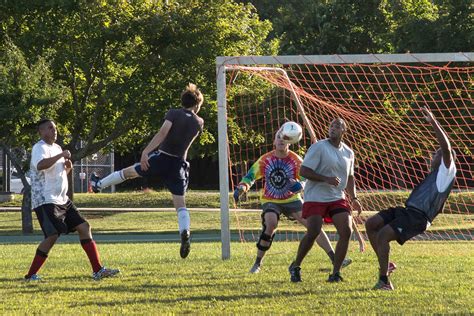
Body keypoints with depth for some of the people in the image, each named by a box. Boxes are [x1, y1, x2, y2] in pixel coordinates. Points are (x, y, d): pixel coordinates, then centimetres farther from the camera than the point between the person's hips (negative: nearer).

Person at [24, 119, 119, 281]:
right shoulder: (39, 148, -12)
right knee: (53, 235, -19)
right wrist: (61, 155, -32)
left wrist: (68, 167, 6)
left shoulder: (56, 147, 17)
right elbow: (40, 165, -35)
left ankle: (98, 270, 5)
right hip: (45, 200, -9)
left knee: (84, 227, 3)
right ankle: (30, 275, -10)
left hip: (62, 200, 9)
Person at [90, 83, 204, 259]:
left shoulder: (174, 114, -3)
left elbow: (162, 133, -18)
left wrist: (146, 151, -22)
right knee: (180, 204, -3)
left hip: (162, 158, -2)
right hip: (180, 164, 2)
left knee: (129, 172, 22)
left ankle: (99, 185, 39)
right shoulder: (199, 123, 9)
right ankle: (185, 232, -29)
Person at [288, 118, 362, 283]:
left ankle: (335, 272, -2)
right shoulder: (318, 147, -8)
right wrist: (326, 179, -23)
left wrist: (353, 198, 16)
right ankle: (295, 267, 8)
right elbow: (303, 171, -14)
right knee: (313, 232, -15)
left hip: (337, 198, 6)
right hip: (315, 198, -5)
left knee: (346, 231, -11)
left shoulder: (348, 153, 11)